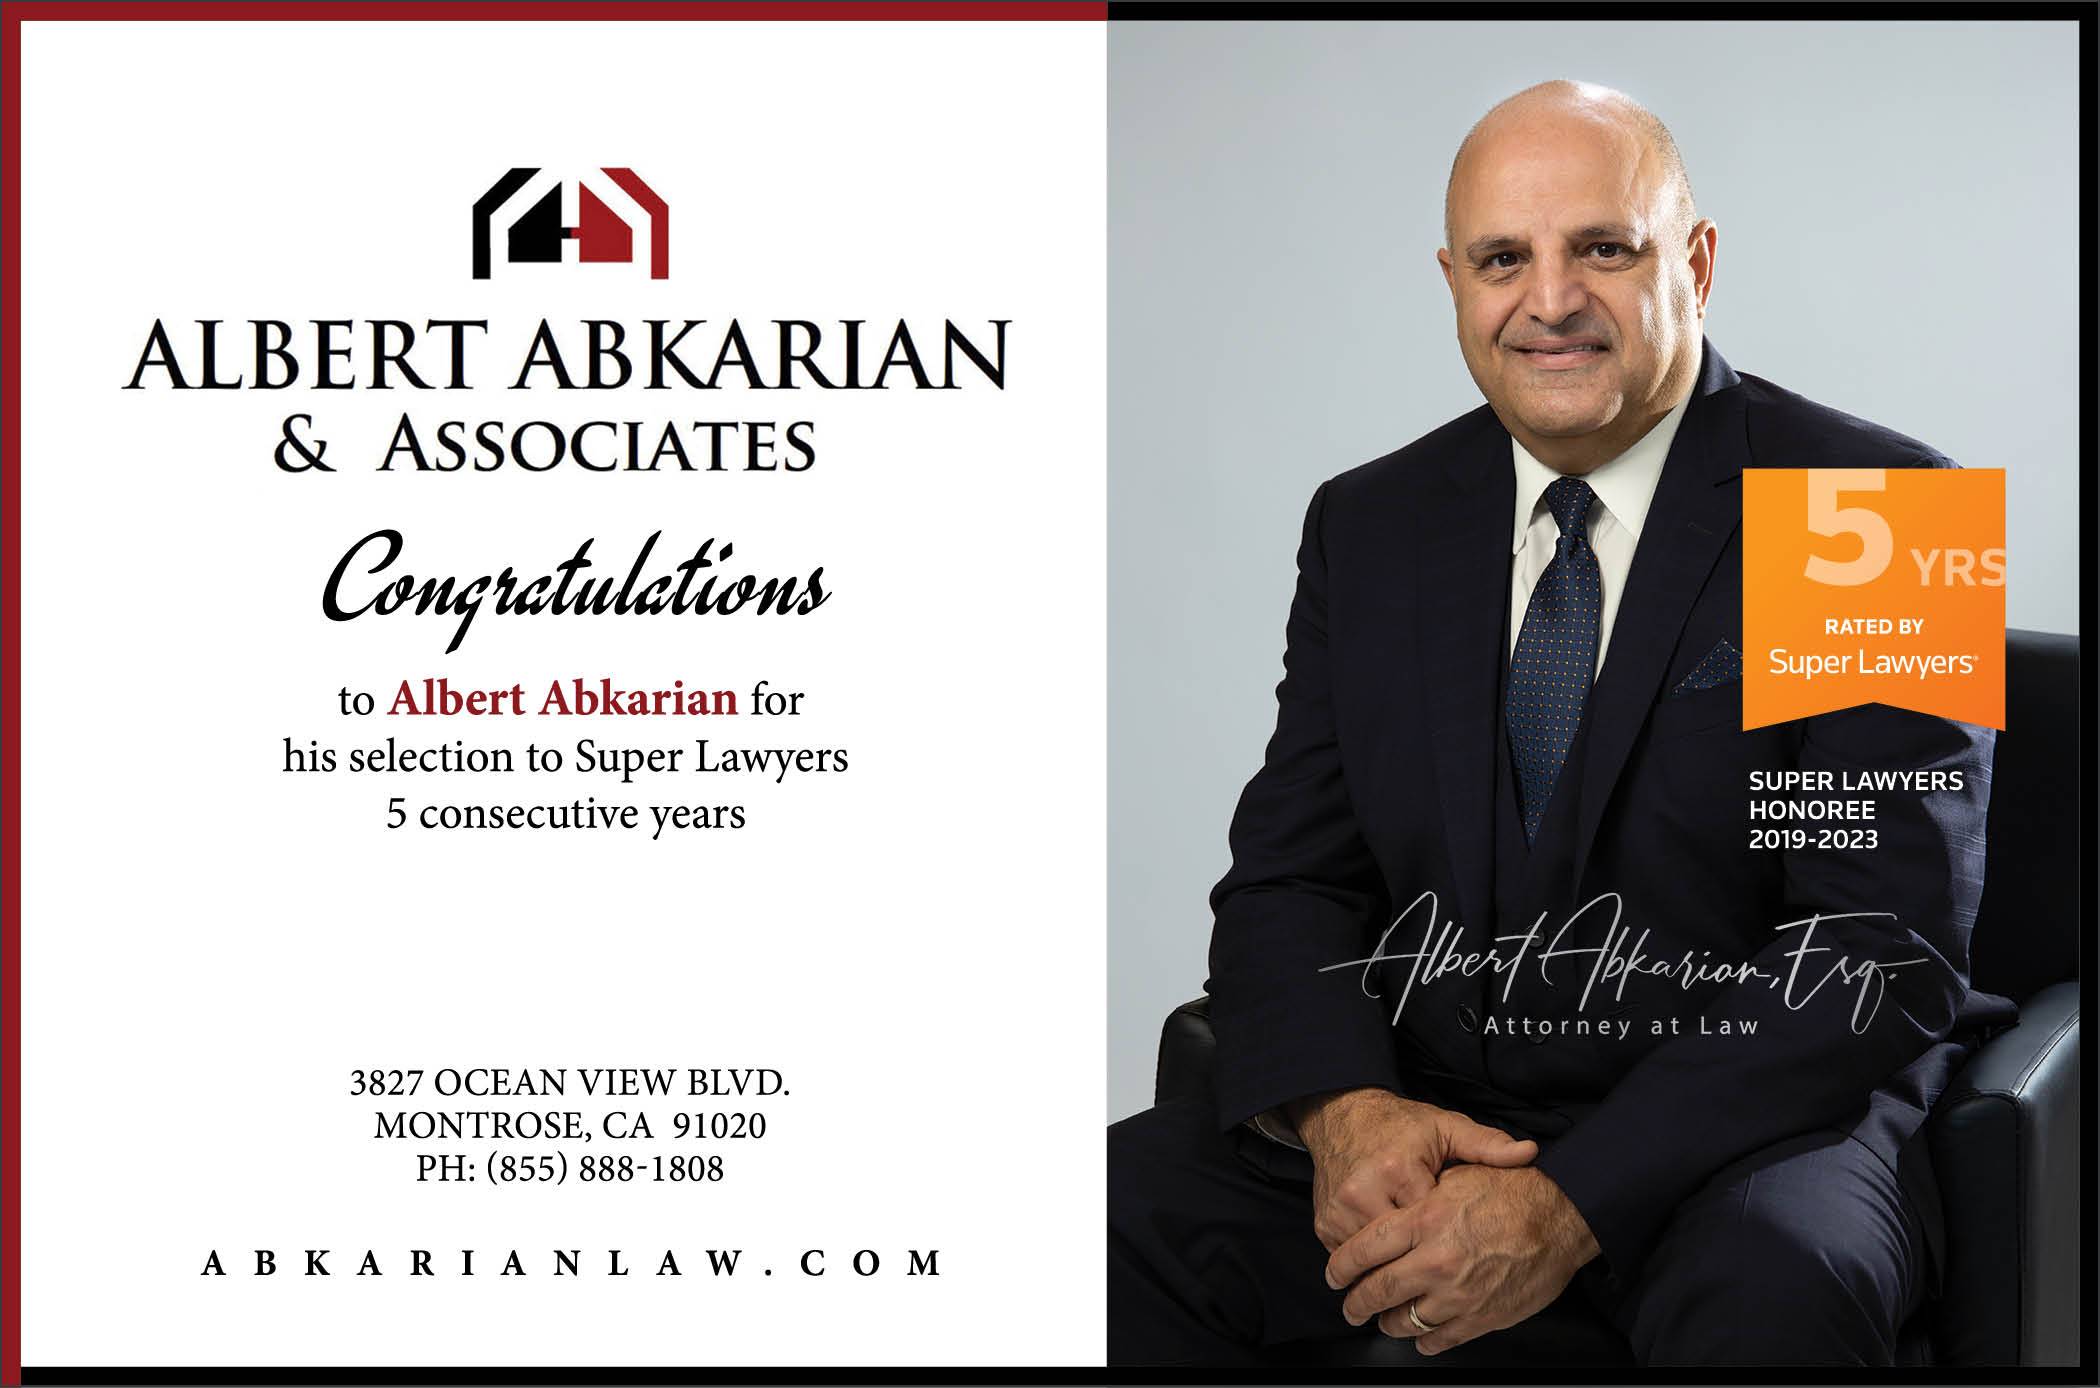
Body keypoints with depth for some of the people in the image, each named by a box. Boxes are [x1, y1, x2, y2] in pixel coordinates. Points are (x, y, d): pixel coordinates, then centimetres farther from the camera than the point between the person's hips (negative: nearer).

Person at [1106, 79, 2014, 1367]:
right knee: (1105, 1216, -19)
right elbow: (1288, 879, 7)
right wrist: (1341, 1110, -16)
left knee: (1769, 1296, -35)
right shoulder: (1371, 526, 9)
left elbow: (1888, 944, -13)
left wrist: (1572, 1201, -22)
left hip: (1752, 1115, -3)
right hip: (1421, 1113, 4)